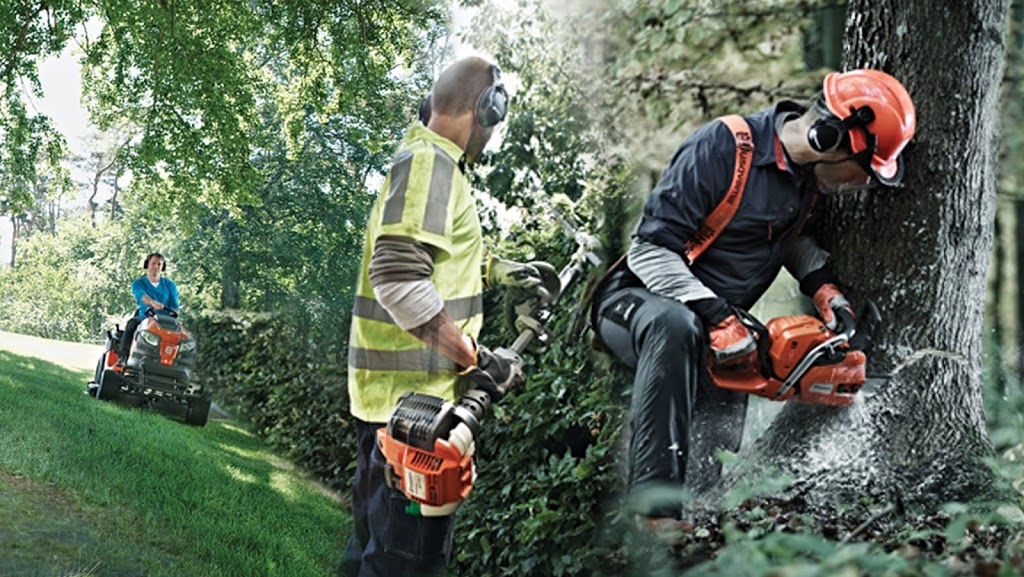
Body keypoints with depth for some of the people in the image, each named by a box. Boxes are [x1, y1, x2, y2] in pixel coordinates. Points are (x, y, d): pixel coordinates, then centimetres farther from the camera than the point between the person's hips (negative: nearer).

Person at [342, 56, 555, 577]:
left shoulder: (424, 159, 18)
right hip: (414, 394, -11)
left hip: (389, 392, 11)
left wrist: (494, 270, 29)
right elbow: (398, 279, -27)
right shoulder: (430, 162, -15)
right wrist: (477, 357, -24)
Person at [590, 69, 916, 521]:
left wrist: (821, 283, 4)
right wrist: (718, 318, -29)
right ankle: (653, 509, -44)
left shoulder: (810, 168, 2)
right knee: (677, 326, -44)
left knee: (706, 481, -10)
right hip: (641, 302, -7)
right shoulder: (723, 147, -22)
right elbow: (650, 250, -24)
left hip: (716, 332, 7)